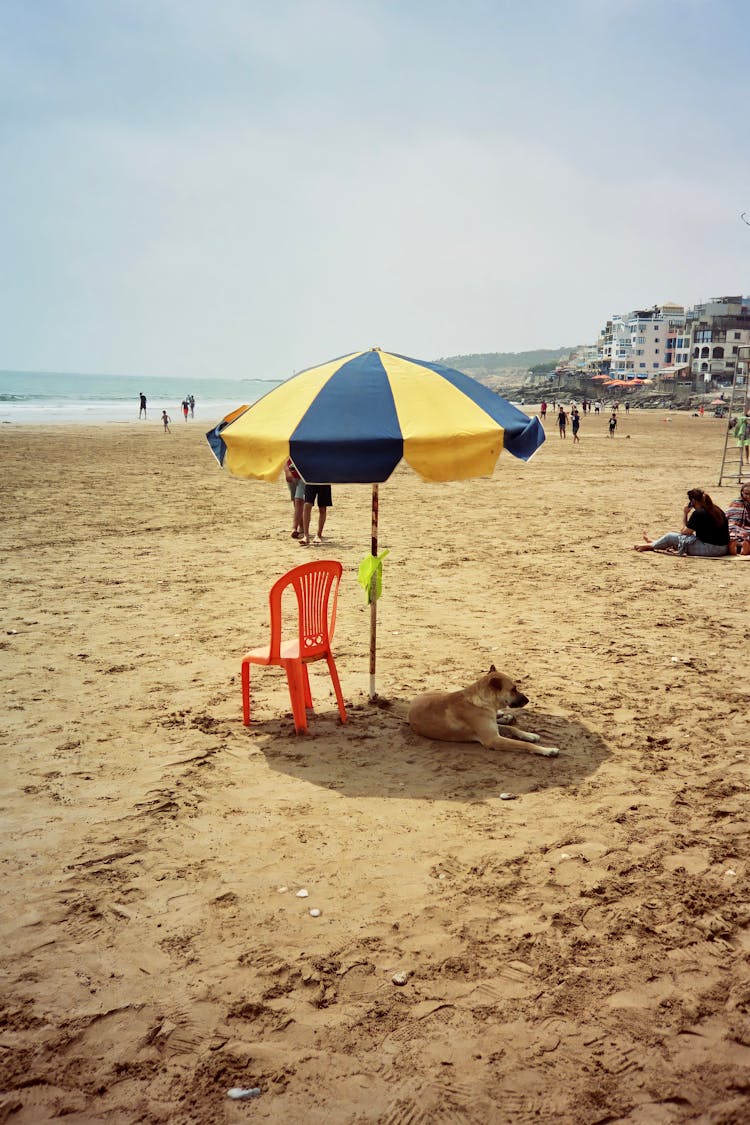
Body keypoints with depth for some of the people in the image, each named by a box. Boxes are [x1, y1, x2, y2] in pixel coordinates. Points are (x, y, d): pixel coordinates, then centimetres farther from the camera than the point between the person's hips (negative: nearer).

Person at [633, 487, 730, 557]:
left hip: (710, 549, -8)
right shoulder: (716, 509, 9)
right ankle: (655, 542, 43)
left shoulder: (698, 513, -16)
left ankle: (649, 545, 29)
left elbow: (684, 532, -5)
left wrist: (685, 514, 2)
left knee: (670, 536, 6)